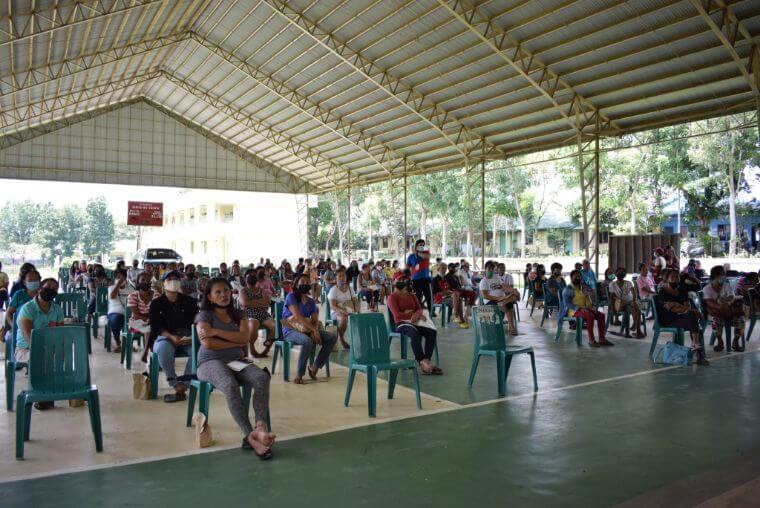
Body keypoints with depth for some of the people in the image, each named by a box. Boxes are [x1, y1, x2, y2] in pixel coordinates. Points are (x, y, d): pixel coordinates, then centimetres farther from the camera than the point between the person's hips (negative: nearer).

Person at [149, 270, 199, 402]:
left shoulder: (189, 302, 12)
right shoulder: (156, 304, 9)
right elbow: (155, 327, -2)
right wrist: (171, 337, -21)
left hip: (186, 337, 1)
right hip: (164, 337, -1)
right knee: (164, 347, -38)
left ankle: (183, 385, -30)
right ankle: (177, 385, -31)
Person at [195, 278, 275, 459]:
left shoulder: (238, 315, 16)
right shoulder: (204, 315, 6)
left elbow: (245, 338, -3)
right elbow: (208, 343, -10)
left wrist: (216, 331, -10)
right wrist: (236, 343, -3)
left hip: (237, 361, 4)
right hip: (211, 362, -4)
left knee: (262, 378, -29)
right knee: (230, 385, -37)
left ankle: (261, 427, -42)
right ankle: (250, 436, -38)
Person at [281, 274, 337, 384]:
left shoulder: (311, 301, 14)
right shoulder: (291, 296, -6)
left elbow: (315, 320, 6)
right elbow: (298, 316, -19)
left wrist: (314, 331, -18)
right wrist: (313, 329, -25)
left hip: (306, 330, 7)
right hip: (290, 331, -7)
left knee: (332, 337, -12)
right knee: (308, 341, -38)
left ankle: (315, 367, -4)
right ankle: (300, 374, -22)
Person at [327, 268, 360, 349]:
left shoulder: (350, 288, 10)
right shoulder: (333, 290, -7)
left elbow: (355, 301, 7)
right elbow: (332, 306, -16)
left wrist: (357, 309, -17)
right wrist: (342, 311, -35)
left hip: (348, 311, 4)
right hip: (336, 312, -4)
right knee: (344, 318, -38)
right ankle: (341, 339, -14)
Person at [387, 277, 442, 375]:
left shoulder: (412, 295, 20)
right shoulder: (392, 297, 1)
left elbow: (420, 309, 10)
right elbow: (397, 315, -11)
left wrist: (417, 314, -15)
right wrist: (413, 315, -16)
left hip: (415, 321, 6)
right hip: (402, 323, -5)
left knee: (432, 332, -25)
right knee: (415, 333, -39)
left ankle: (426, 360, -31)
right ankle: (422, 362, -41)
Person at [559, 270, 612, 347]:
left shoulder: (583, 288, 19)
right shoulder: (567, 289, -4)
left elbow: (588, 300, 18)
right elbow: (567, 303, -16)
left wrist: (591, 307, -4)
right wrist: (579, 308, -25)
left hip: (584, 309, 8)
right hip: (573, 310, -8)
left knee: (601, 315, -11)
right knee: (590, 315, -33)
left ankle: (602, 339, -12)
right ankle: (591, 340, -31)